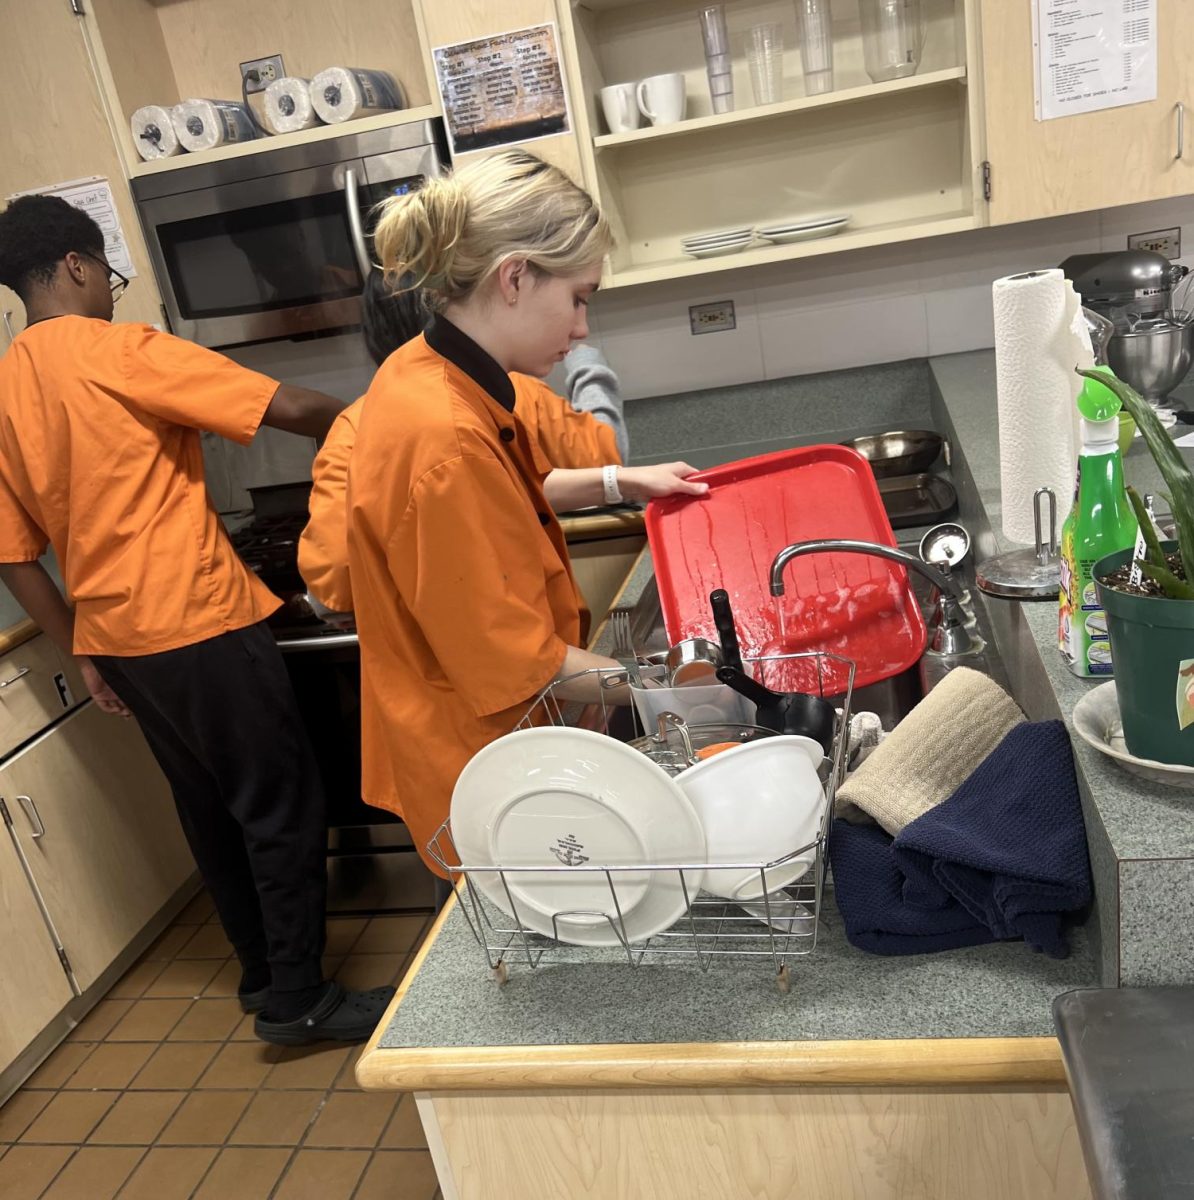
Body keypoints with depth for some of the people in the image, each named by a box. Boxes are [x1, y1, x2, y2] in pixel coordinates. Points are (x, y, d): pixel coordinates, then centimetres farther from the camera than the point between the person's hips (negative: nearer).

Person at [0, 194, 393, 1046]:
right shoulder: (120, 352, -12)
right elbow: (290, 408, -18)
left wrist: (82, 653, 18)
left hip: (115, 637, 8)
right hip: (200, 622, -8)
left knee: (211, 809, 19)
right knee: (284, 807, 4)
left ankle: (265, 976, 32)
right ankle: (298, 1001, 13)